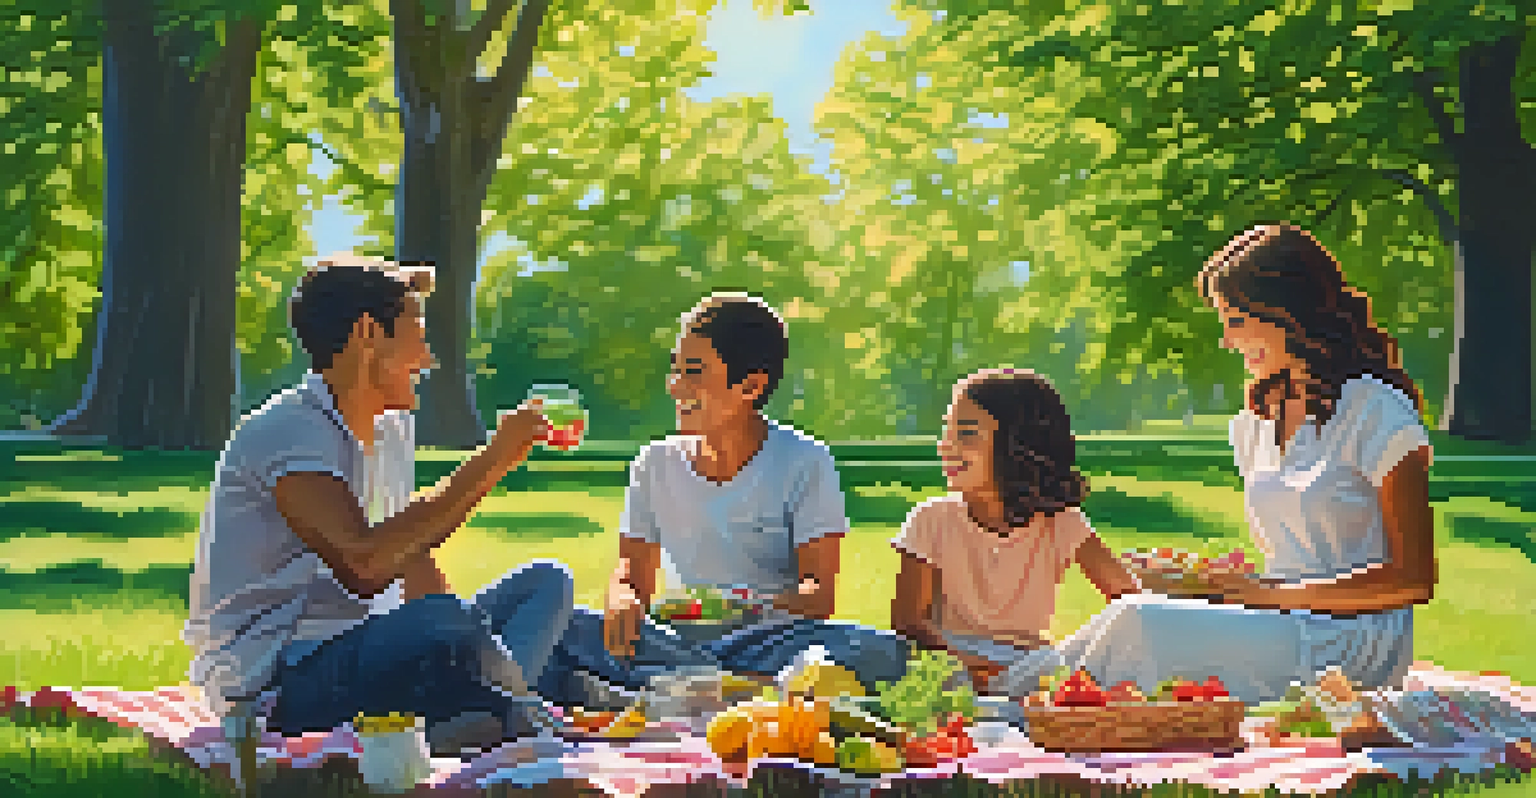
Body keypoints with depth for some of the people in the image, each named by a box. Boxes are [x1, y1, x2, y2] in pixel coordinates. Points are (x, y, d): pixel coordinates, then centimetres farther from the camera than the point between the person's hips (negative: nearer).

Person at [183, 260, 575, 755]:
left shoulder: (391, 430, 14)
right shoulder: (289, 431, -16)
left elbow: (416, 571, 19)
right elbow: (363, 566, -31)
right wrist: (489, 464, -24)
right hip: (270, 679, -10)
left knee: (547, 584, 1)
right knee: (450, 630, -37)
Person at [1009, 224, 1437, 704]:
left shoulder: (1376, 411, -5)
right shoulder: (1255, 423, 19)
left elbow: (1414, 579, -11)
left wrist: (1271, 593, -15)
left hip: (1355, 650, -7)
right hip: (1279, 634, 7)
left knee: (1140, 624, -29)